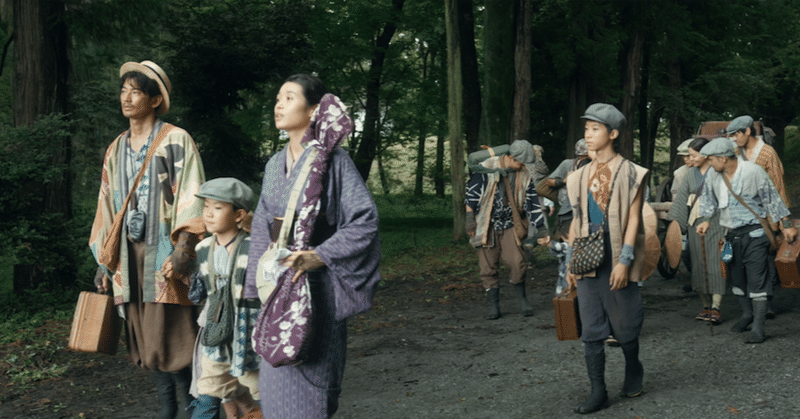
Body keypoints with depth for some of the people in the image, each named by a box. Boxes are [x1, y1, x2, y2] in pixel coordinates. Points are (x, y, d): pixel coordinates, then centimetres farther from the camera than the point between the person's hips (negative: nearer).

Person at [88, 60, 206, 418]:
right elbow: (107, 206, 19)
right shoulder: (116, 150, 17)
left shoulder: (176, 141, -1)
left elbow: (191, 199, -9)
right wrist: (104, 261, 15)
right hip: (129, 254, 6)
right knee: (146, 338, 6)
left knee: (172, 336, -9)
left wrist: (183, 248, -20)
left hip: (164, 252, -6)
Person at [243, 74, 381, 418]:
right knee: (276, 378, 9)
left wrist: (319, 257, -21)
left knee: (306, 380, -3)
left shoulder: (332, 159, -8)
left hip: (314, 283, -6)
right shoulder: (275, 164, 12)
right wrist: (257, 287, 13)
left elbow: (365, 221, -14)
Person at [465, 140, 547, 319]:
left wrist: (541, 228, 7)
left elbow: (532, 203, 8)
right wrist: (470, 217, -6)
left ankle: (522, 298, 9)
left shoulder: (525, 175, 3)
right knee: (488, 267, 0)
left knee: (517, 263, -13)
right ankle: (494, 306, 11)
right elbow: (472, 191, -4)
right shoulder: (487, 168, -9)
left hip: (509, 226, 2)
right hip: (486, 226, -2)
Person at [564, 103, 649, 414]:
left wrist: (624, 261, -15)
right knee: (591, 329, 2)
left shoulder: (629, 173, -3)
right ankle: (598, 391, 6)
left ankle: (633, 371, 32)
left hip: (617, 262, -4)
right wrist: (570, 261, 10)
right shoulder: (580, 176, 11)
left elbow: (633, 219, -8)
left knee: (624, 326, 7)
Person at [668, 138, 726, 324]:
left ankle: (716, 307, -10)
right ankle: (706, 306, 13)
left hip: (715, 223, -5)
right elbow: (681, 198, 13)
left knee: (716, 264, -9)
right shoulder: (691, 174, 12)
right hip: (695, 225, 6)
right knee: (700, 265, 6)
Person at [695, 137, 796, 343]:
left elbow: (772, 199, -4)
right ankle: (747, 314, 35)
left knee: (757, 280, -10)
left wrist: (786, 225, -1)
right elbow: (708, 198, 17)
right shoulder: (713, 174, 1)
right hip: (732, 234, 6)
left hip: (754, 233, -6)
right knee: (737, 278, 14)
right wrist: (705, 219, 0)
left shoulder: (753, 171, -13)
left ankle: (758, 328, -10)